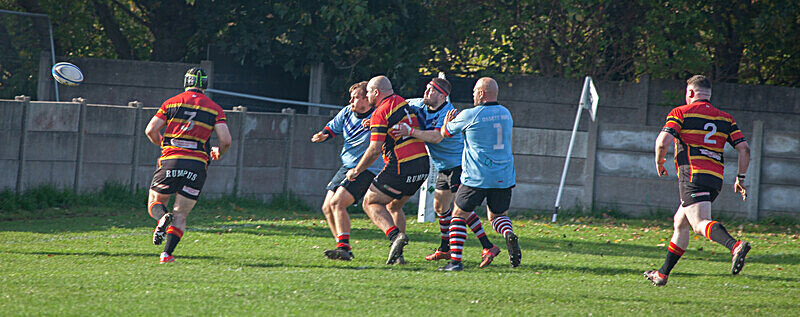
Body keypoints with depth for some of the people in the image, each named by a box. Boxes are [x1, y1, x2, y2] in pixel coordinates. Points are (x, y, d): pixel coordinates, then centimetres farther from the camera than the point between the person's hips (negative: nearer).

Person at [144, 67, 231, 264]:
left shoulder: (172, 103, 8)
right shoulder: (215, 109, 7)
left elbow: (150, 130, 4)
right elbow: (226, 140, -1)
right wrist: (218, 154, 21)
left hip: (171, 160, 0)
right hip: (197, 165, 0)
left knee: (155, 204, 15)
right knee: (181, 215, 7)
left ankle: (162, 218, -19)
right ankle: (167, 254, -9)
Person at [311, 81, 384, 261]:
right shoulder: (347, 113, 5)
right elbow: (332, 128, 18)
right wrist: (323, 135, -5)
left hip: (367, 170, -8)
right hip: (347, 168, 8)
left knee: (337, 203, -23)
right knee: (327, 208, 4)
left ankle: (344, 248, -24)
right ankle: (343, 249, 14)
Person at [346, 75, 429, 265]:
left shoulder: (381, 113, -10)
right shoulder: (401, 102, 14)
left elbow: (374, 150, -15)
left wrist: (356, 171, -3)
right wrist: (372, 124, 20)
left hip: (401, 169, -8)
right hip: (422, 166, 8)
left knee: (370, 203, 7)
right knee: (394, 207, 25)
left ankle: (395, 235, -15)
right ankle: (397, 254, 18)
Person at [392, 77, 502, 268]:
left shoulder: (447, 113, -23)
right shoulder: (421, 105, 2)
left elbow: (437, 137, -36)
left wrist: (410, 132, -42)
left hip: (458, 164, -9)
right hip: (443, 167, 9)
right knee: (440, 207, 16)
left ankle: (488, 248, -18)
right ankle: (444, 249, 30)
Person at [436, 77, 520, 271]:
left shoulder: (470, 116, -9)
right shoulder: (506, 114, 9)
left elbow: (445, 133, 5)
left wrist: (447, 122, 30)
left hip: (476, 178, -5)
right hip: (504, 178, 5)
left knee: (459, 215, 10)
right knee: (497, 215, 20)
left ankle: (455, 260, 1)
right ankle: (509, 235, -13)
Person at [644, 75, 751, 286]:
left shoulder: (681, 113, 3)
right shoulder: (725, 119, 17)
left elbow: (663, 142, -10)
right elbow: (744, 149, 9)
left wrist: (659, 163, 9)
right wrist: (741, 179, 17)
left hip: (693, 176, -7)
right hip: (716, 179, 7)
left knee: (700, 224, -22)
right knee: (680, 223, 21)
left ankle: (735, 245, -50)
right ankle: (663, 274, 27)